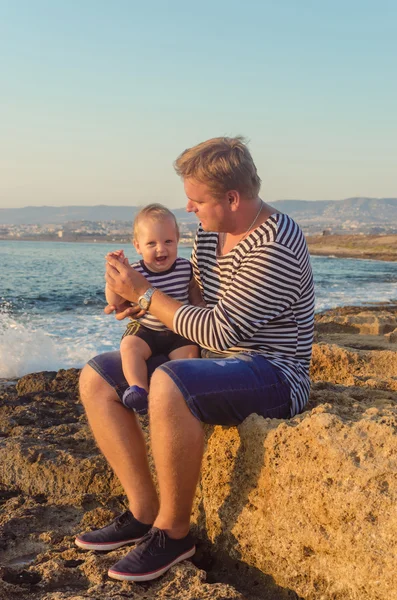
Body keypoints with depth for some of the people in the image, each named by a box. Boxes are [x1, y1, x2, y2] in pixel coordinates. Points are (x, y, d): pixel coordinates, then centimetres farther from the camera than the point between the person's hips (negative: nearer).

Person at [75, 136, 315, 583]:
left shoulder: (275, 247, -22)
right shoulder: (209, 232, 6)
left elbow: (221, 332, -24)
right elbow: (194, 292, 20)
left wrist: (145, 294, -17)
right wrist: (139, 302, 0)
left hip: (272, 374, -9)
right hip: (213, 365, 10)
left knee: (168, 385, -38)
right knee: (96, 378, 2)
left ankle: (173, 531, -18)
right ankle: (143, 511, -1)